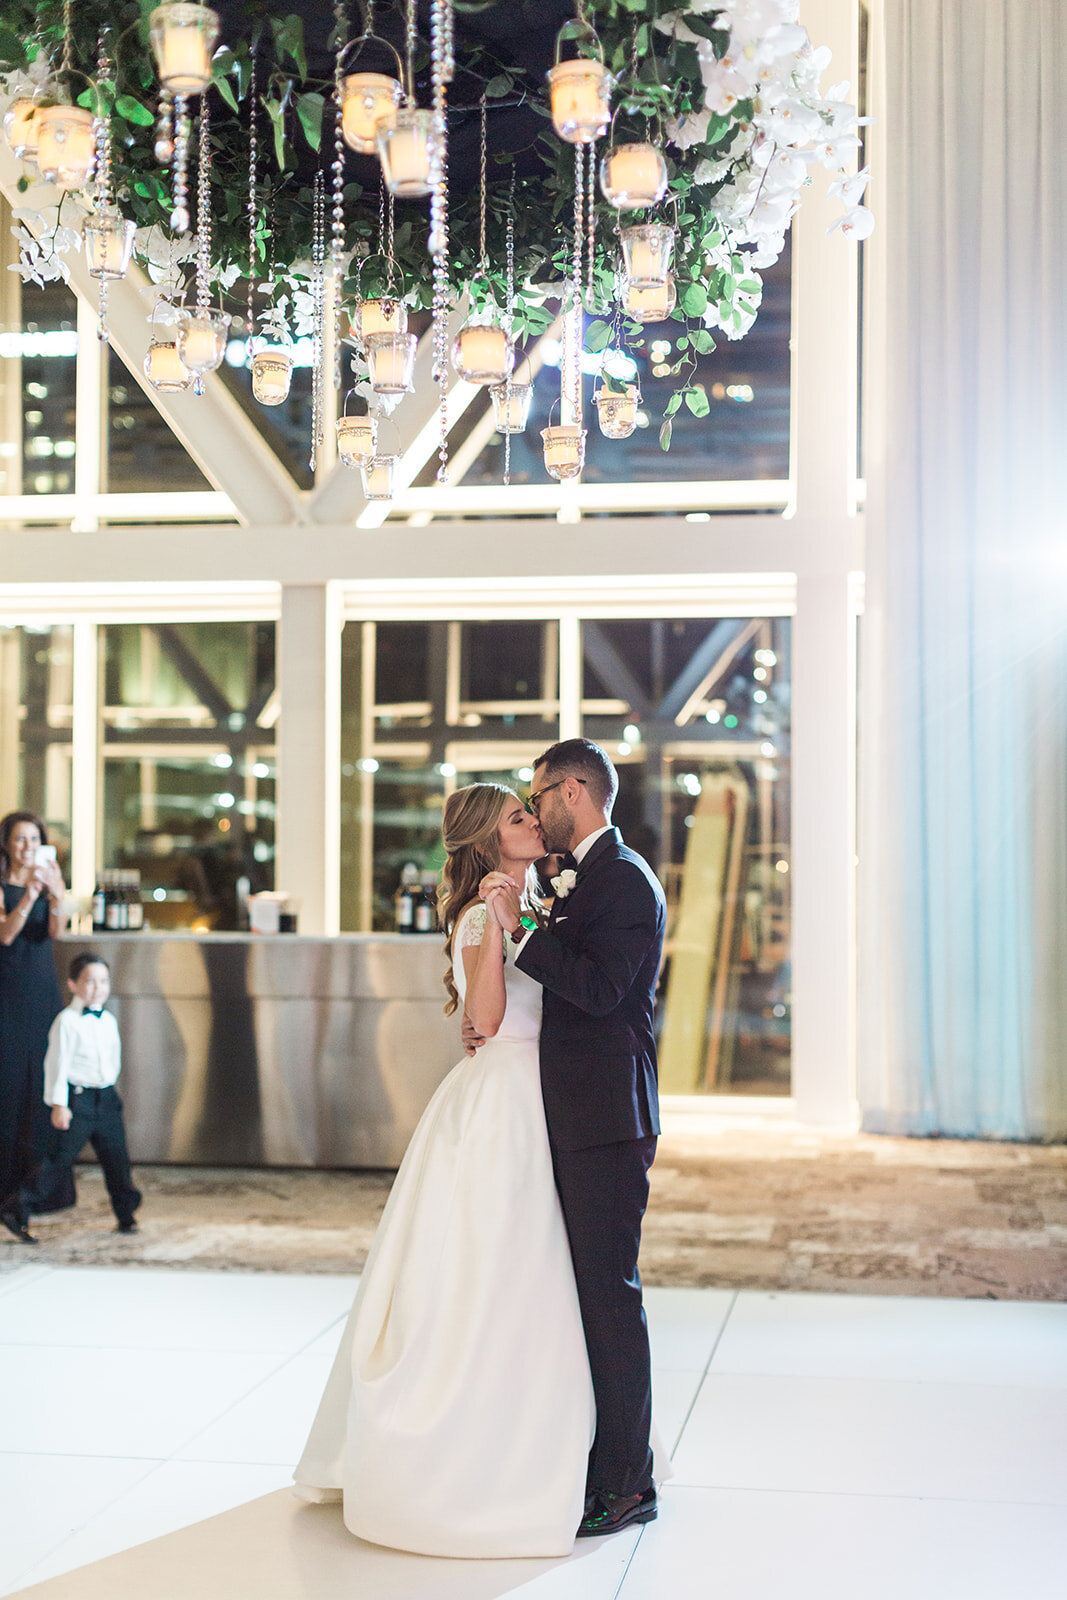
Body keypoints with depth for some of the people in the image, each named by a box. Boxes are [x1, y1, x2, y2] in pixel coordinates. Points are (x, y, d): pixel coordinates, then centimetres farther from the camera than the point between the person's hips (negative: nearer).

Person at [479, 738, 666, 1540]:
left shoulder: (623, 878, -12)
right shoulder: (584, 877, 18)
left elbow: (600, 987, -23)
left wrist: (521, 929, -21)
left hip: (606, 1118, -10)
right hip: (578, 1114, 10)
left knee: (610, 1291, -5)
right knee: (588, 1287, 15)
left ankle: (627, 1482, 2)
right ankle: (598, 1460, 26)